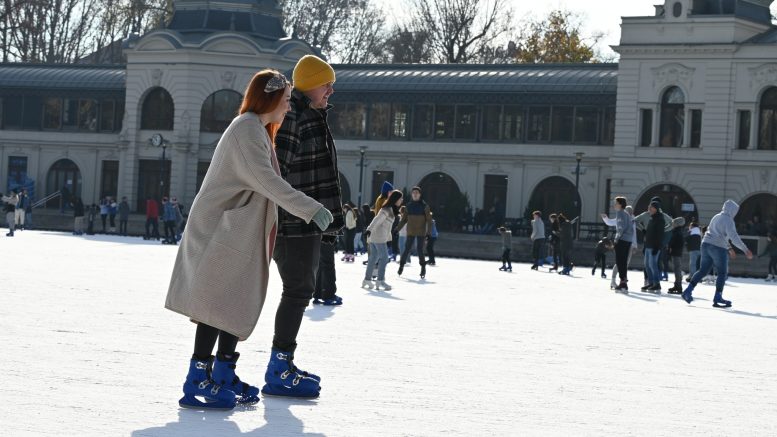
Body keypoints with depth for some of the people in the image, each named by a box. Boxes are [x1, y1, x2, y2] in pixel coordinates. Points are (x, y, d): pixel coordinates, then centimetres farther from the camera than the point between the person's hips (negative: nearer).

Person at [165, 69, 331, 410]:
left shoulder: (259, 131, 19)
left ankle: (223, 375, 15)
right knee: (219, 303, -11)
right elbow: (266, 180, -24)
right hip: (221, 230, -10)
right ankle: (197, 381, -10)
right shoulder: (247, 129, -14)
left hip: (239, 232, 10)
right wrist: (311, 209, -26)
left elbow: (265, 183, 21)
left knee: (239, 304, 9)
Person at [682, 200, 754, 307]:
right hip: (718, 248, -8)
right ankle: (717, 298, -1)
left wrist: (729, 248, 33)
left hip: (706, 244, 8)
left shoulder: (716, 217, 19)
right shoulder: (728, 220, -8)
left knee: (703, 270, 12)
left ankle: (688, 291, 4)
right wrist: (746, 250, -17)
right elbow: (734, 237, -17)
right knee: (722, 273, 2)